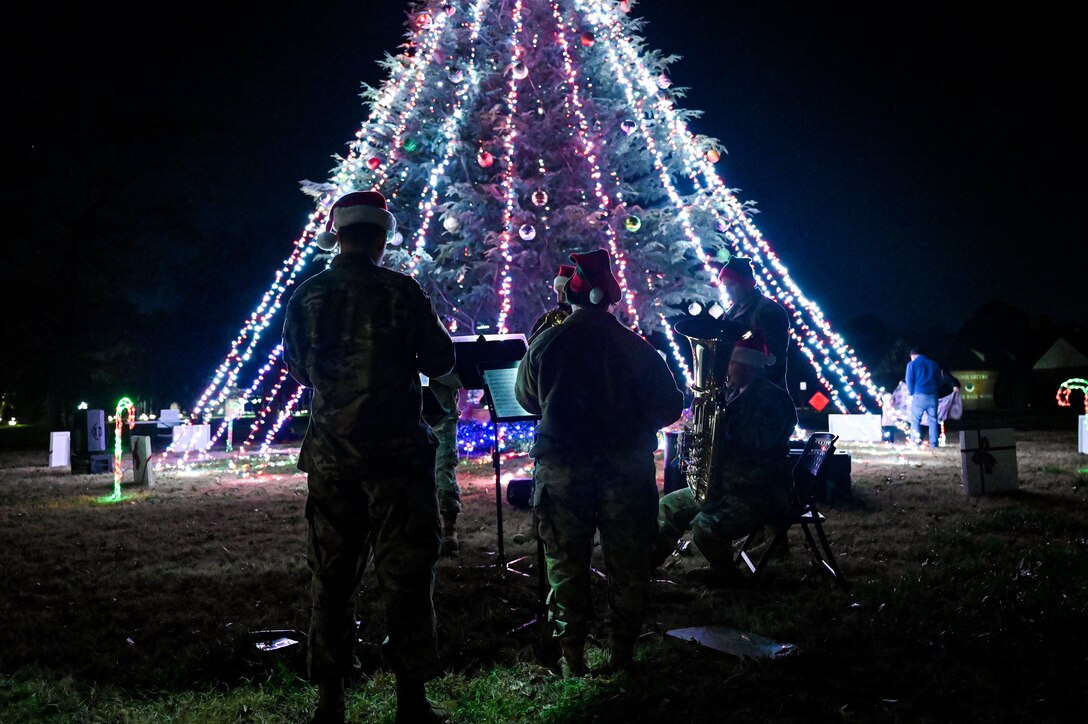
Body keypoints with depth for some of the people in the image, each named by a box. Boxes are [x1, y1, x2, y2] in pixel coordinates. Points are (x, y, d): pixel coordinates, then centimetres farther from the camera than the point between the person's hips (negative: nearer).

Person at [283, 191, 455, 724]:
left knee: (331, 575, 11)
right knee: (405, 571, 4)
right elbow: (439, 360, 0)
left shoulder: (306, 295, 2)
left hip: (330, 454, 4)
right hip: (395, 449, -3)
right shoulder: (401, 291, -8)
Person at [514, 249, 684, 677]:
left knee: (566, 565, 10)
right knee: (628, 565, 12)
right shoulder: (636, 347, -5)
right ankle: (623, 654, 18)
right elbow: (669, 405, -1)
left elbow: (526, 400, 11)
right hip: (626, 468, 0)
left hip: (562, 468, 0)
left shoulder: (545, 343, -3)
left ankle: (572, 658, 15)